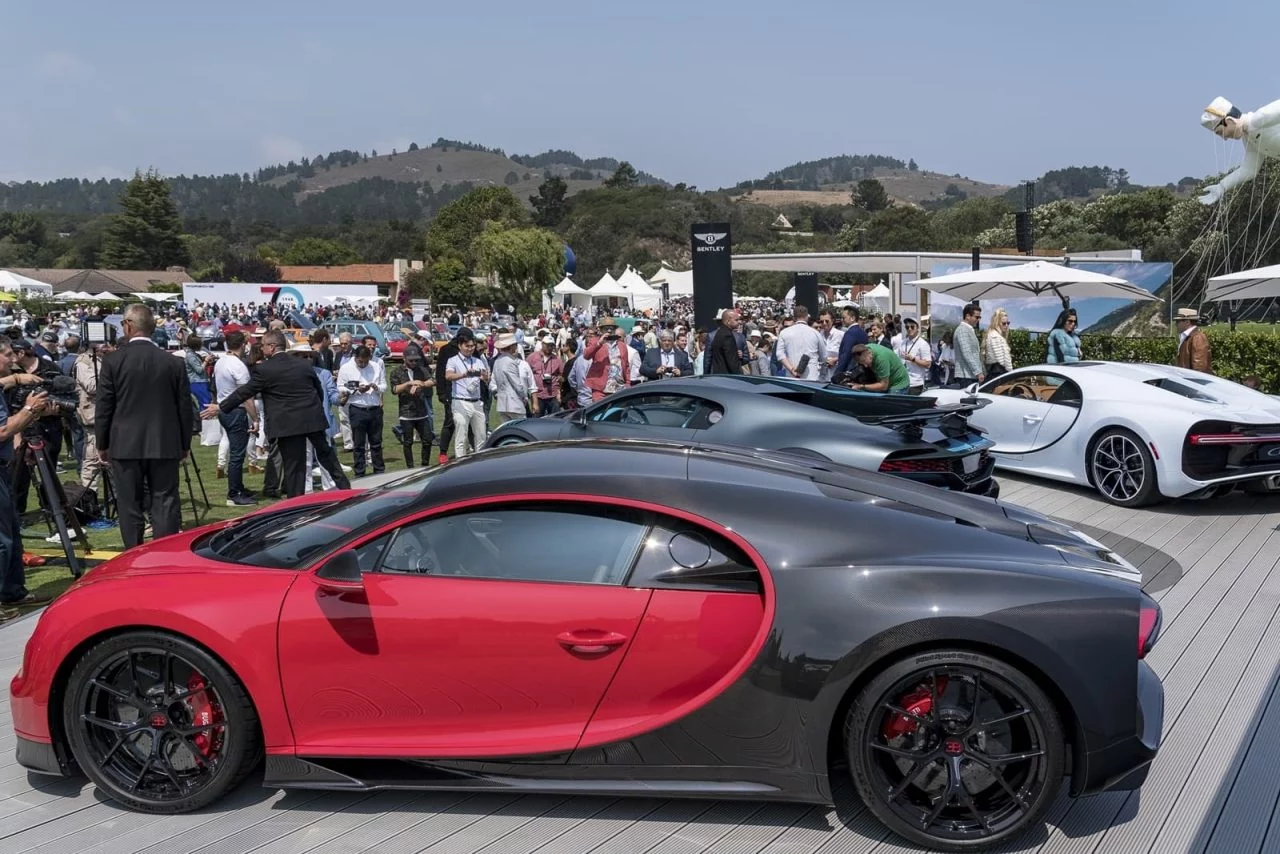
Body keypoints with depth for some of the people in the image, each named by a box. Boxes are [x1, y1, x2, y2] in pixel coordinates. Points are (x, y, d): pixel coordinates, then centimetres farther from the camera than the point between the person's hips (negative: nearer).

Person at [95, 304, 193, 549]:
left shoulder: (112, 362, -6)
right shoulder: (174, 363, -2)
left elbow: (103, 408, -2)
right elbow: (185, 408, 3)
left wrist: (102, 445, 9)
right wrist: (185, 444, 13)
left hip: (125, 446, -1)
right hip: (165, 445, 1)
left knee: (130, 506, 7)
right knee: (165, 504, 5)